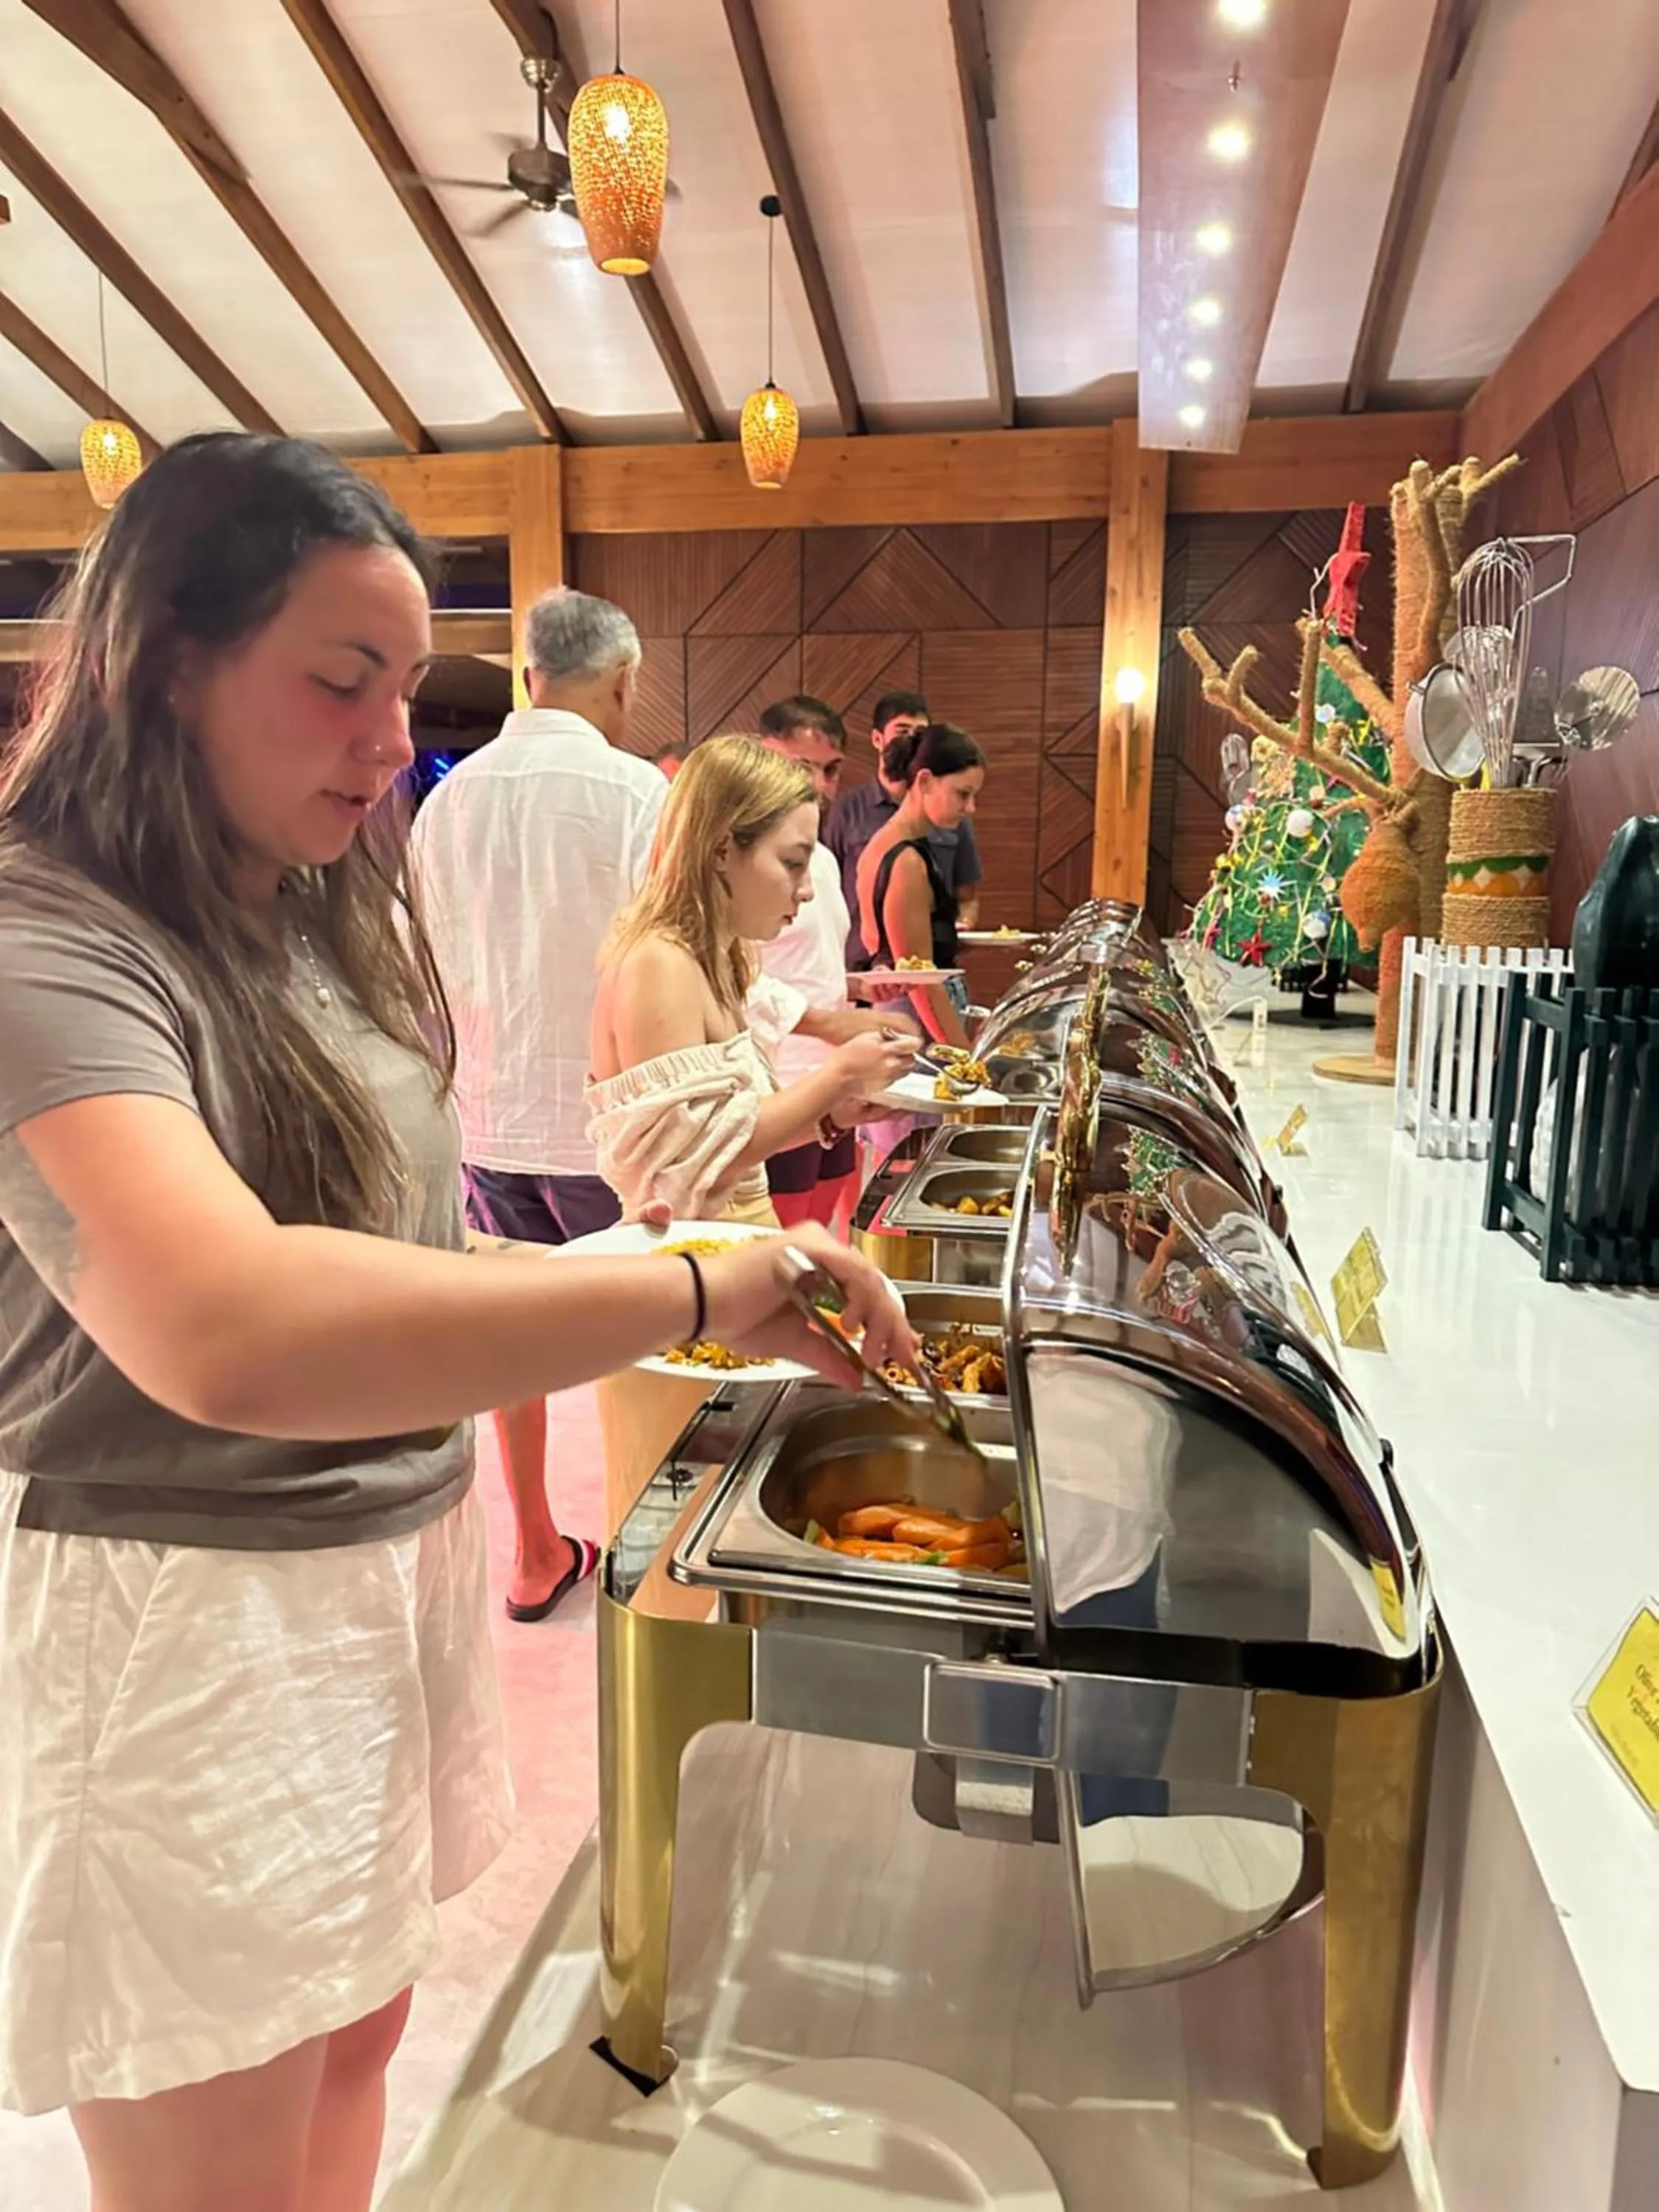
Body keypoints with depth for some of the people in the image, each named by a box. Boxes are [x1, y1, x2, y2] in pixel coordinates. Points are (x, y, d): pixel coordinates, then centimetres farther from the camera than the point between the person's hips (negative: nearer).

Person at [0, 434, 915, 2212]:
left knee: (355, 2041, 24)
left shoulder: (344, 920, 7)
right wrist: (696, 1289, -37)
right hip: (179, 1627, -7)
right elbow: (223, 1325, -39)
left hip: (398, 1558, 8)